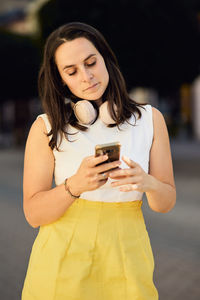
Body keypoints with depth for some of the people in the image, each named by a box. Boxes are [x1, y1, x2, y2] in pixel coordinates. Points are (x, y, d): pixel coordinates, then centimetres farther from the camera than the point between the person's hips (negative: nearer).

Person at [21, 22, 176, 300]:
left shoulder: (149, 119, 0)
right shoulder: (46, 128, -6)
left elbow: (166, 202, 2)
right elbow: (33, 214, -7)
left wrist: (147, 183, -21)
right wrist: (75, 186, -25)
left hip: (126, 254, 2)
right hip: (63, 260, -1)